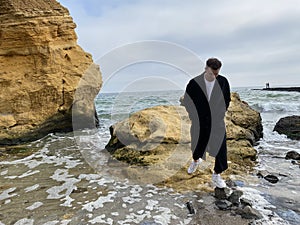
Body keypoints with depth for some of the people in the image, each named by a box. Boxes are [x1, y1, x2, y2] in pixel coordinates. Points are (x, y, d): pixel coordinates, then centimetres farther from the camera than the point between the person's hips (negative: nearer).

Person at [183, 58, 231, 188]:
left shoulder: (223, 82, -7)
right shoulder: (194, 83, -12)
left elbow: (227, 100, 8)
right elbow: (186, 101, 0)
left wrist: (221, 113, 3)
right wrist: (194, 116, 0)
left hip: (217, 122, 1)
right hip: (199, 121, 0)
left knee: (221, 147, 1)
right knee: (198, 144, 17)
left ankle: (216, 175, 22)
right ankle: (196, 160, 52)